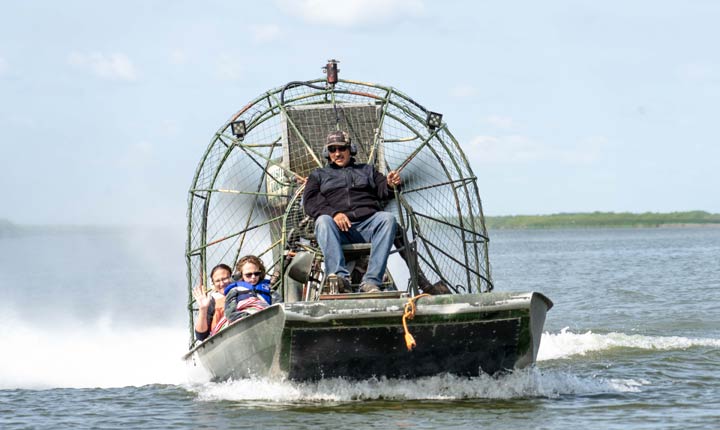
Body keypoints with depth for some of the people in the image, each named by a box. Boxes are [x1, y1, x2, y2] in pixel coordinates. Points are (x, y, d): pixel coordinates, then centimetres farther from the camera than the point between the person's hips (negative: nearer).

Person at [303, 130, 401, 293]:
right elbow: (310, 202, 9)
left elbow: (383, 191, 20)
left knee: (388, 218, -31)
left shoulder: (367, 170, 33)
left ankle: (371, 281, -43)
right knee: (323, 221, -35)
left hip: (367, 224, 1)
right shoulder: (319, 175, 27)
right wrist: (333, 213, -11)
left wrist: (391, 185, -7)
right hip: (338, 228, -1)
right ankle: (340, 277, -53)